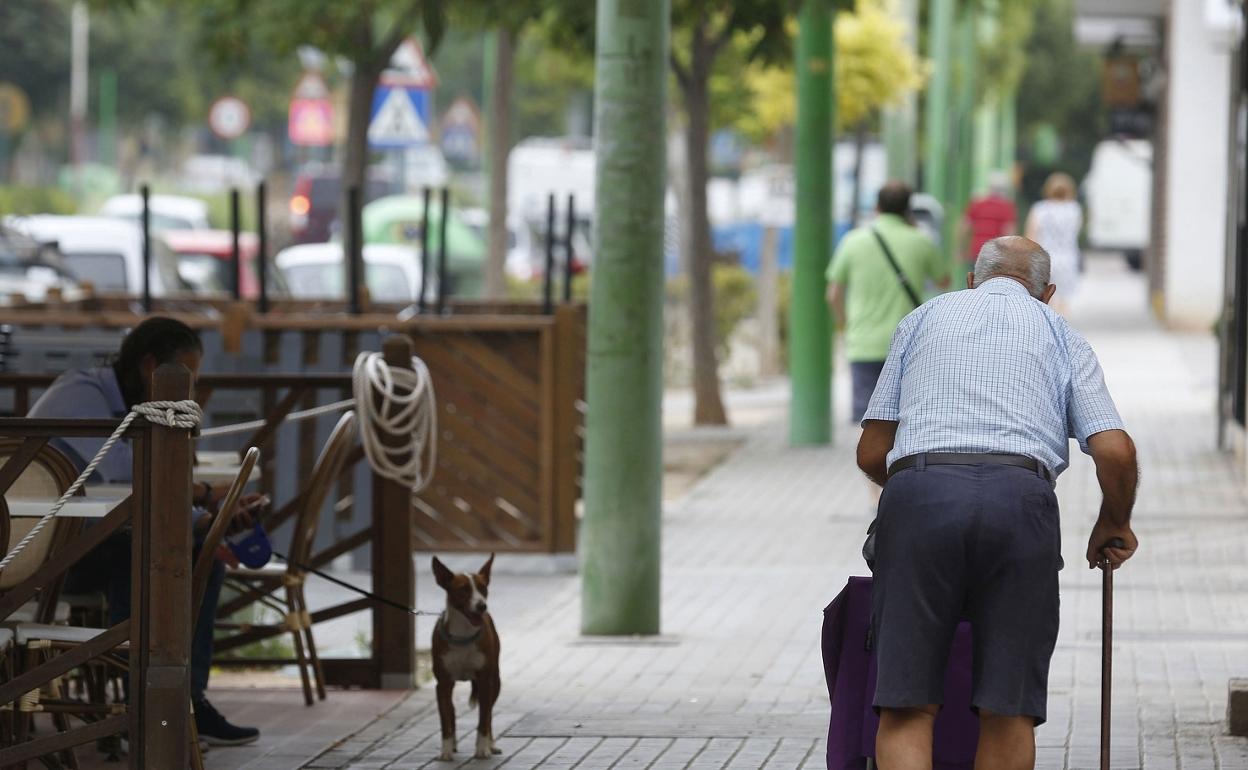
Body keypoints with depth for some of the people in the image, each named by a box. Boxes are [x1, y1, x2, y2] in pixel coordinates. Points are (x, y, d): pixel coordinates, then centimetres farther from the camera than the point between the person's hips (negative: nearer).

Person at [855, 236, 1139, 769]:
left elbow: (871, 453, 22)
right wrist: (1114, 525, 26)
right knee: (1008, 708, 6)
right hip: (1019, 500, 0)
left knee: (907, 705, -1)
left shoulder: (923, 319, 28)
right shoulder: (1062, 336, 24)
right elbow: (1115, 451, 8)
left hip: (919, 492, 0)